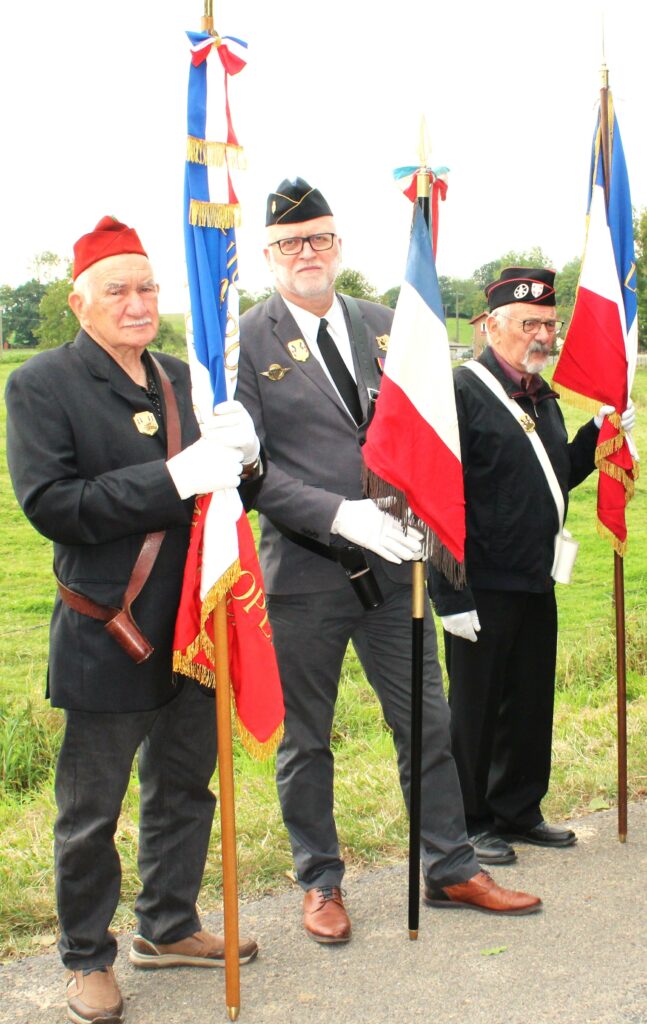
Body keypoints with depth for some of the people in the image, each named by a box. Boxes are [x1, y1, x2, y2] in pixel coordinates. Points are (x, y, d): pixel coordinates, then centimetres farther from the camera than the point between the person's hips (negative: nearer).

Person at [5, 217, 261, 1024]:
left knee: (183, 788, 19)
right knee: (89, 813, 8)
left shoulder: (181, 379, 9)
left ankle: (167, 927, 39)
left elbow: (216, 488, 14)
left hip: (191, 625, 6)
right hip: (107, 635, -6)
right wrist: (173, 479, -26)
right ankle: (86, 958, 28)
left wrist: (237, 457, -10)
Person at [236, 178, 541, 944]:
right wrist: (342, 515, -22)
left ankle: (450, 871, 28)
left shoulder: (385, 327, 8)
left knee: (426, 722, 12)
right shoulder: (246, 342, -6)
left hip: (391, 561, 4)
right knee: (305, 737, 10)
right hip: (304, 570, -4)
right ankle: (320, 883, 28)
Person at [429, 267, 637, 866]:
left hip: (537, 584, 8)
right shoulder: (461, 392, -13)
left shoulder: (542, 397, 14)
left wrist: (597, 434, 6)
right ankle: (466, 823, 19)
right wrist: (451, 596, -19)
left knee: (531, 704, 16)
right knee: (475, 708, 4)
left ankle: (517, 812, 31)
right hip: (483, 589, -8)